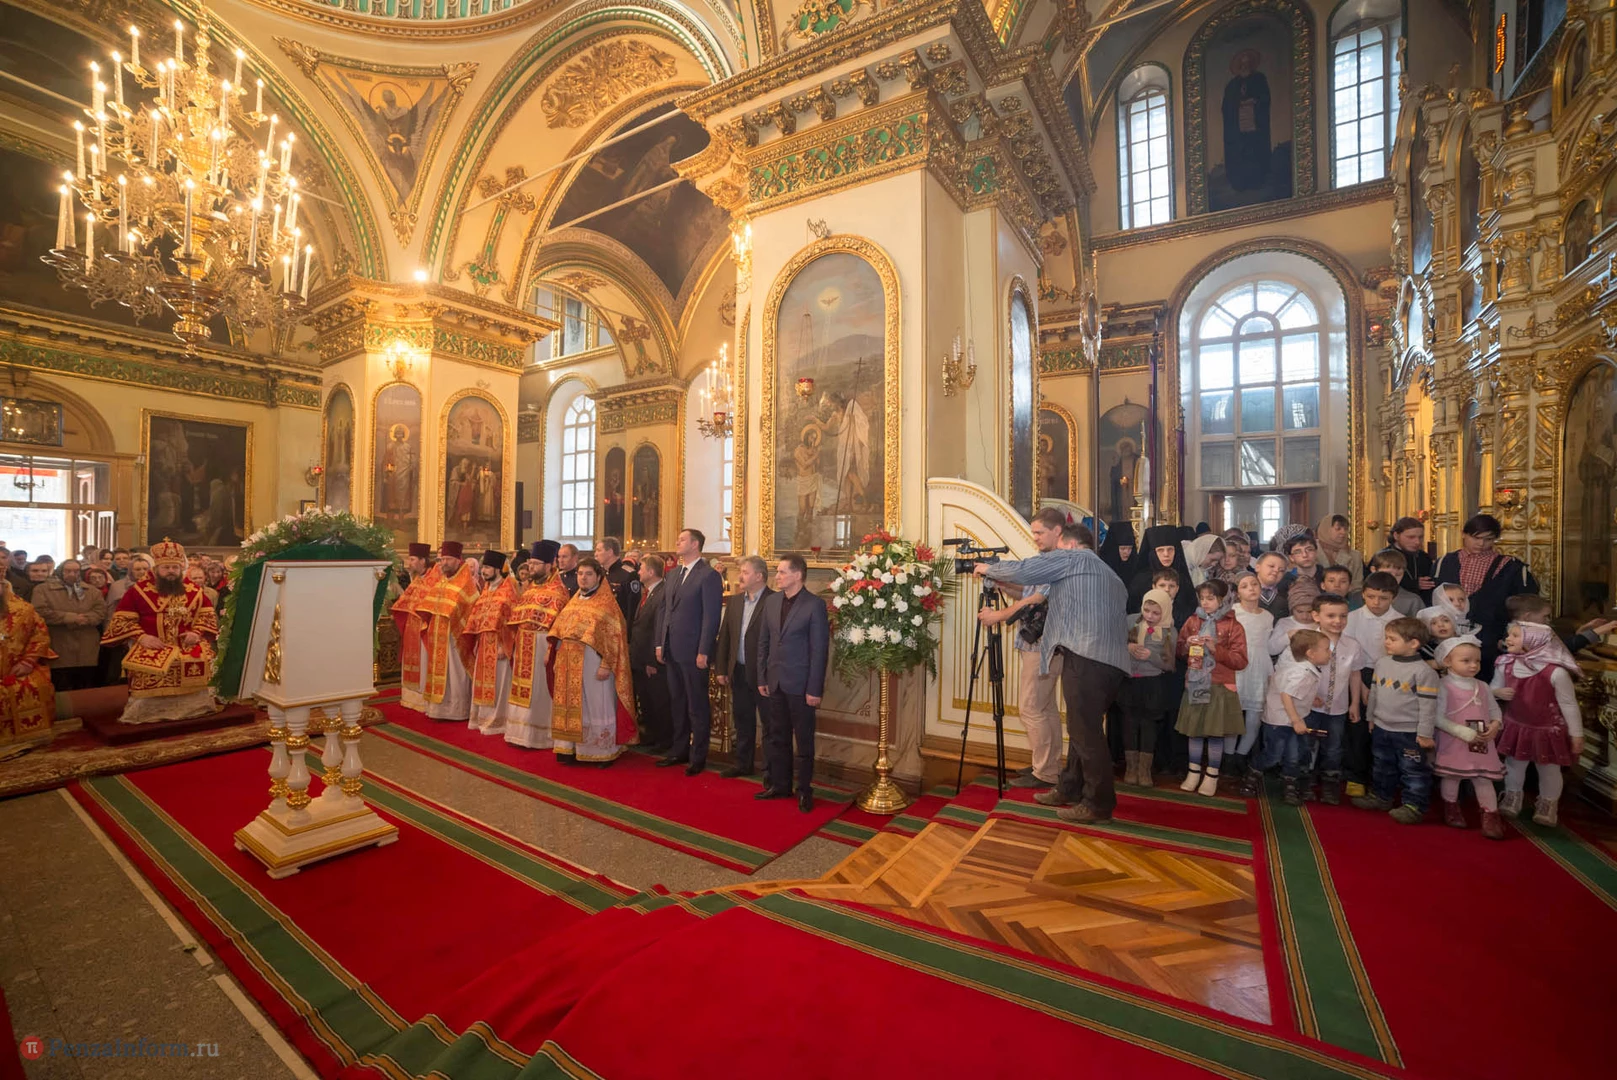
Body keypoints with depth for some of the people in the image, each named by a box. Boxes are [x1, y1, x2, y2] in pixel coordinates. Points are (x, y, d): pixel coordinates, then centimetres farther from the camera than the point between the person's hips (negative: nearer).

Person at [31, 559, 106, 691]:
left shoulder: (93, 591, 14)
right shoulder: (42, 589, 6)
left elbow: (101, 612, 2)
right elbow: (41, 612, -9)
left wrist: (83, 619, -16)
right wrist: (70, 617, -14)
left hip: (87, 651, 2)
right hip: (59, 651, -2)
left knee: (87, 692, 8)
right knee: (62, 694, 0)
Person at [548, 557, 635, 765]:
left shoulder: (607, 602, -6)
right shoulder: (574, 600, 14)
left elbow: (614, 636, -12)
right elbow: (560, 629, 17)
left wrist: (606, 665, -19)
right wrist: (556, 655, 9)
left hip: (593, 663, -6)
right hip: (570, 663, 6)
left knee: (595, 706, 1)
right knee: (573, 705, 11)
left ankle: (601, 752, 12)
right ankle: (573, 749, 21)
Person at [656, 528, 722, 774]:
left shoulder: (709, 575, -10)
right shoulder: (673, 574, 15)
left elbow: (711, 616, -14)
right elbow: (665, 611, 18)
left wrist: (703, 652, -17)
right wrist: (660, 644, 12)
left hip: (693, 652, -8)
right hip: (672, 650, 8)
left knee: (697, 706, 3)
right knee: (677, 703, 16)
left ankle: (698, 757, 15)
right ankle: (679, 750, 29)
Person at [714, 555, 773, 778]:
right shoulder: (734, 601, 9)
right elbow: (724, 636, 11)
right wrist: (721, 668, 8)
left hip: (763, 673, -6)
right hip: (739, 672, 6)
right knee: (742, 720, 16)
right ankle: (743, 763, 31)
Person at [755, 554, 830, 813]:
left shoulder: (815, 605, -11)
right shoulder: (771, 601, 6)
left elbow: (820, 650, -12)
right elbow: (763, 642, 11)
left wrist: (815, 689, -14)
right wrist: (762, 678, 7)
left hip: (800, 684, -5)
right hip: (775, 682, 5)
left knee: (804, 740, 7)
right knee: (777, 737, 15)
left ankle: (804, 790, 21)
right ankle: (779, 785, 29)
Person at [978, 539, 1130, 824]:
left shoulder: (1071, 558, 6)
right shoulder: (1107, 575, 30)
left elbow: (1021, 572, -3)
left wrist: (989, 569, 13)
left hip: (1086, 658, -9)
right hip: (1112, 661, 9)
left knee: (1086, 732, -3)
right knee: (1083, 727, 16)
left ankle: (1099, 804, 3)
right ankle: (1069, 789, 26)